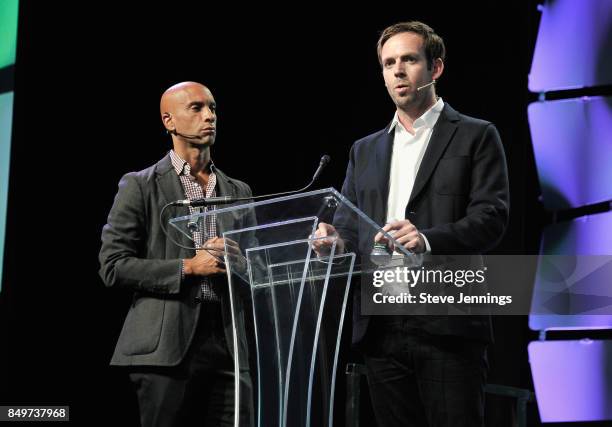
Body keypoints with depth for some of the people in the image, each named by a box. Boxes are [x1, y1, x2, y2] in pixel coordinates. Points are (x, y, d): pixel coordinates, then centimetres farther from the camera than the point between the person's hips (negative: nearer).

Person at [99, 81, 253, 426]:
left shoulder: (239, 192, 18)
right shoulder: (140, 186, 3)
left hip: (228, 344, 4)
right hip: (166, 346, -4)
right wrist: (188, 267, -11)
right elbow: (113, 266, -4)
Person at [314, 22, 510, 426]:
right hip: (380, 328, 5)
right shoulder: (365, 150, 20)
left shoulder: (475, 136, 5)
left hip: (448, 326, -4)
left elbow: (491, 217, -6)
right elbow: (349, 226, 16)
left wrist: (428, 240, -23)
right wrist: (336, 240, -9)